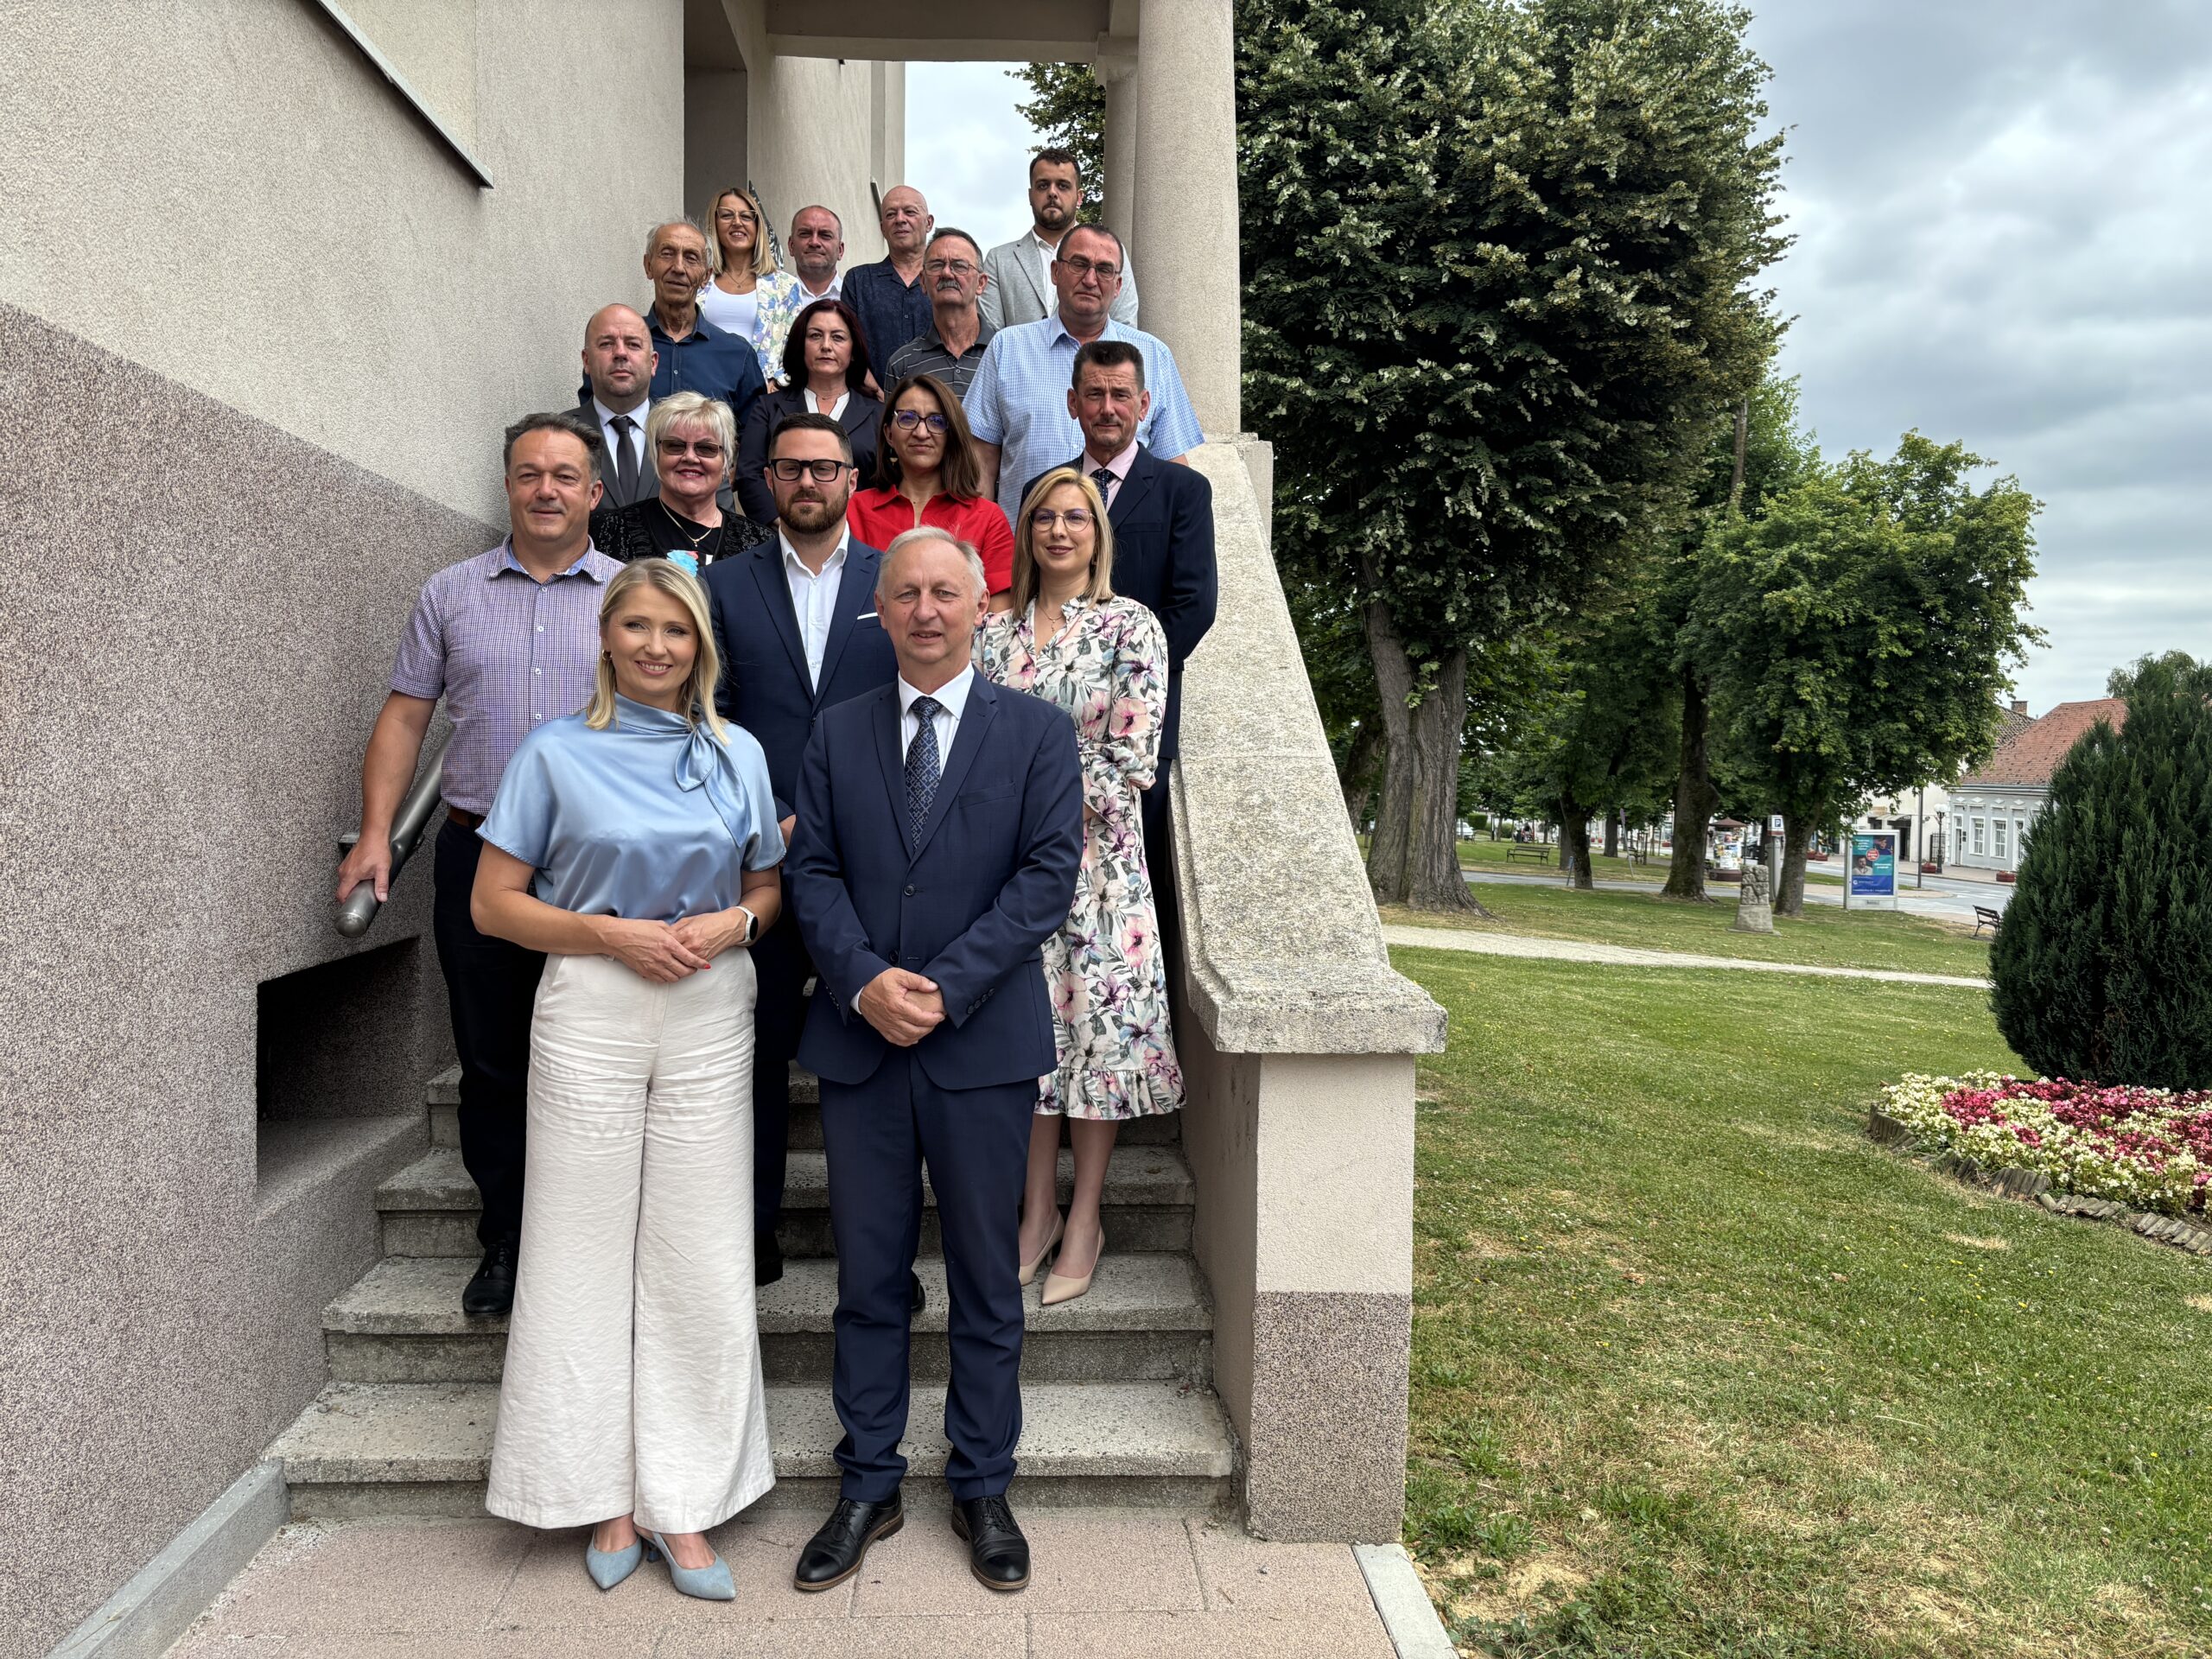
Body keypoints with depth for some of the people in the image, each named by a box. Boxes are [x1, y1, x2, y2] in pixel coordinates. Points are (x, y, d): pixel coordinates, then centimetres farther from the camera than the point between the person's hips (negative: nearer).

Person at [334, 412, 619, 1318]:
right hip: (478, 851, 2)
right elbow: (404, 716, 9)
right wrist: (376, 832, -1)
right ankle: (505, 1244, 22)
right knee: (490, 1062, 8)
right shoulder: (452, 593, 11)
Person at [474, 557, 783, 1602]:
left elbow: (772, 889, 15)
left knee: (700, 1263, 4)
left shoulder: (740, 754, 8)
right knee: (586, 1253, 5)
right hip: (589, 1015, -1)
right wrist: (612, 934, -12)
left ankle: (681, 1501, 18)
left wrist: (730, 924, -7)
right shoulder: (556, 753, 2)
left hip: (710, 1022, 2)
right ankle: (607, 1497, 21)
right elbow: (493, 902, 1)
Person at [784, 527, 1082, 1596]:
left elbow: (1049, 873, -7)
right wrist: (866, 981, -13)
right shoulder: (837, 734, 9)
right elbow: (812, 871, 3)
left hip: (983, 1045, -2)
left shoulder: (1037, 732, 1)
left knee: (986, 1283, 9)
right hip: (859, 1041, 2)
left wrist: (944, 987, -15)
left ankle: (982, 1490, 26)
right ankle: (868, 1490, 26)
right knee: (867, 1280, 11)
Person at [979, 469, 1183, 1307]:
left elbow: (1133, 765, -8)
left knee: (1098, 1024, 1)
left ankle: (1084, 1217, 15)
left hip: (1098, 860, -3)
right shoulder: (995, 631, 9)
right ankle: (1037, 1209, 21)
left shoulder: (1132, 627, -3)